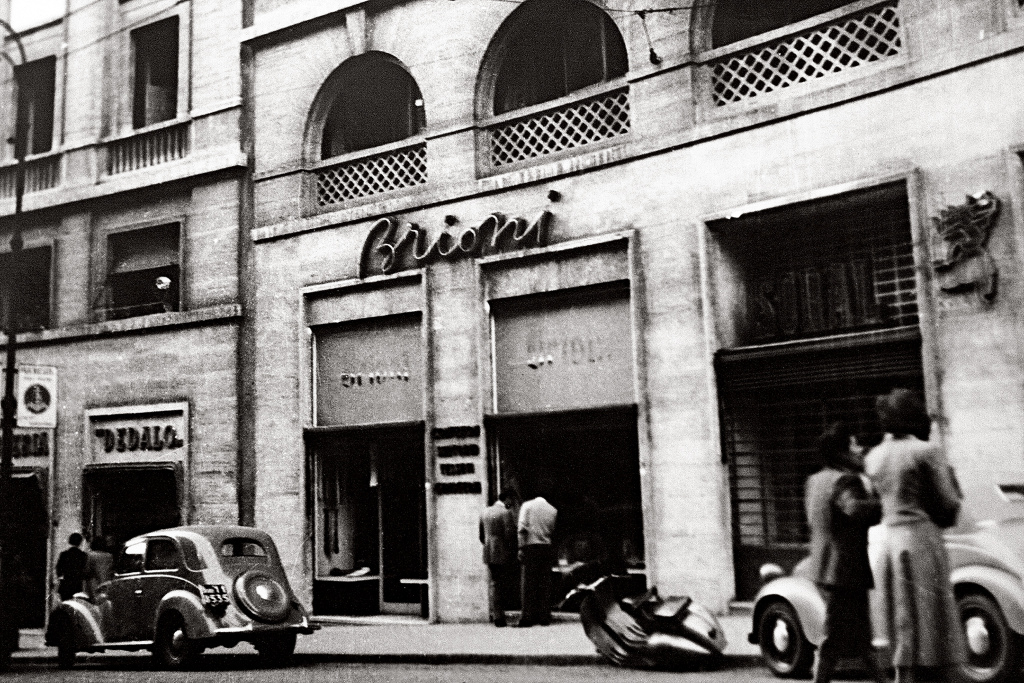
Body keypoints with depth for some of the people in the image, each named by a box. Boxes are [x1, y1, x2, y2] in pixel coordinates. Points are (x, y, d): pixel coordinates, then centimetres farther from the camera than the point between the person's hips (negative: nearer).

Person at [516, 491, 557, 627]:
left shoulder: (527, 506, 4)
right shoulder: (552, 510, 12)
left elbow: (522, 528, -7)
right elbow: (553, 532, 6)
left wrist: (521, 548, -7)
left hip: (531, 546, -3)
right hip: (547, 548, 3)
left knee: (528, 582, -2)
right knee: (545, 583, 6)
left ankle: (528, 617, -6)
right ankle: (544, 617, 5)